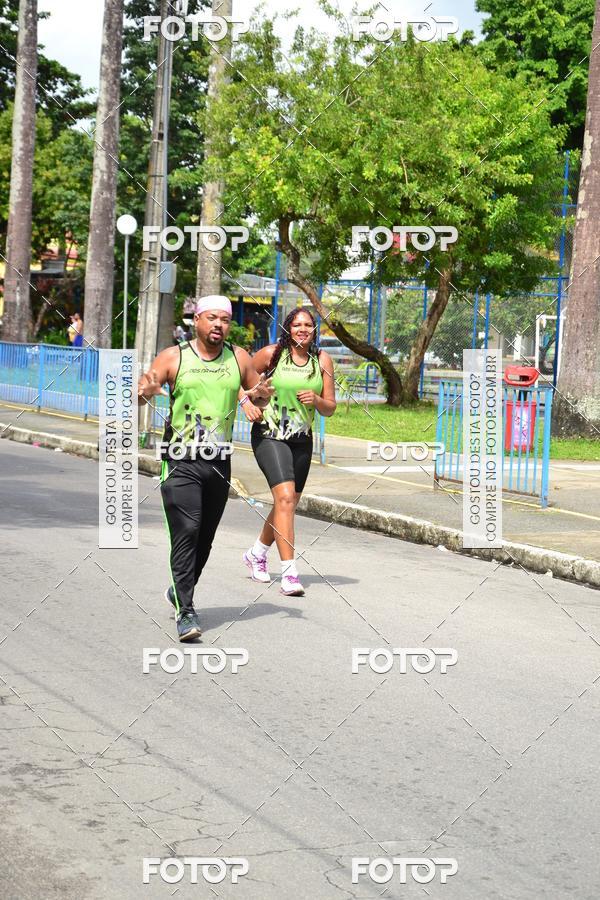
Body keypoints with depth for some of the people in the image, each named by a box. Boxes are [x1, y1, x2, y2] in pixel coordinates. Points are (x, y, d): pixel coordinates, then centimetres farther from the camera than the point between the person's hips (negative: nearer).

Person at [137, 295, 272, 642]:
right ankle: (186, 612, -15)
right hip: (181, 460, -4)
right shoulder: (173, 357, -2)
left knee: (205, 538, 11)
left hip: (219, 460, 4)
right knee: (186, 532, -16)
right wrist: (145, 390, -30)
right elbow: (142, 389, -6)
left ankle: (180, 591, 35)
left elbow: (259, 399, 16)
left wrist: (262, 394, -9)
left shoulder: (239, 358, 7)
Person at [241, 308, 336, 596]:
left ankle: (257, 553, 40)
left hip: (301, 440, 5)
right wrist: (246, 402, -12)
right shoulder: (272, 353, -6)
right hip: (269, 434, -5)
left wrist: (316, 400, -15)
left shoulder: (322, 360, 3)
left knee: (288, 503, 15)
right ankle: (289, 572, -22)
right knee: (285, 496, -21)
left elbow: (330, 408, 6)